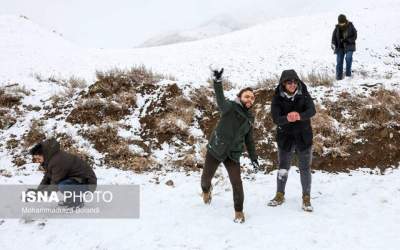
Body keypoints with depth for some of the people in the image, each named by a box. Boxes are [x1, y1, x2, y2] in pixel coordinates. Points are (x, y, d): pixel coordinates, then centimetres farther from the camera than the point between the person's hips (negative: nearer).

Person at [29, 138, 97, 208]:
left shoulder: (58, 161, -26)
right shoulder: (50, 158, 5)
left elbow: (55, 186, -22)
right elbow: (46, 179, 12)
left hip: (88, 183, -10)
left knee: (62, 186, -31)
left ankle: (78, 202, -6)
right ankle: (71, 200, 18)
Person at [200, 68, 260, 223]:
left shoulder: (250, 118, 7)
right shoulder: (230, 107, -11)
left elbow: (249, 140, 15)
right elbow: (220, 99, -33)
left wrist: (254, 159, 12)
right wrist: (218, 81, -51)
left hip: (233, 154, 3)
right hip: (215, 150, -3)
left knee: (237, 183, -8)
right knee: (206, 178, 12)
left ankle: (239, 211, 13)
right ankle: (206, 190, 50)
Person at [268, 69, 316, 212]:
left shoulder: (303, 94, -8)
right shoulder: (278, 98, -10)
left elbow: (312, 110, -23)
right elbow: (275, 118, -21)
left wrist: (300, 116, -44)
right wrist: (287, 118, -43)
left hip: (303, 137, 0)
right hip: (285, 137, 0)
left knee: (305, 168, 6)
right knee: (283, 168, 13)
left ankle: (306, 198, 21)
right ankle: (280, 195, 31)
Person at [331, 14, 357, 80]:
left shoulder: (350, 26, -3)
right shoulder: (337, 28, 1)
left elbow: (355, 35, 1)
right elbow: (334, 37, 7)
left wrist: (348, 40, -15)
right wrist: (333, 44, -11)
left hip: (349, 46, -2)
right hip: (340, 47, 2)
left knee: (348, 58, -24)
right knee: (339, 62, -2)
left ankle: (348, 74, -10)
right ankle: (339, 77, 7)